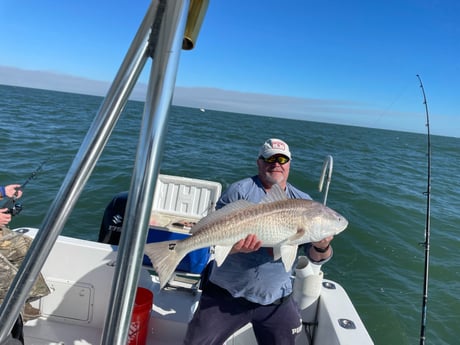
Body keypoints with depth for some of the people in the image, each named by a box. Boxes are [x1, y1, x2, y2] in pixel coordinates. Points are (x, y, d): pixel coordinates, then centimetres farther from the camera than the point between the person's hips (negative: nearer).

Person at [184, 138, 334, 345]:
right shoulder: (238, 191, -7)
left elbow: (315, 258, -1)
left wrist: (321, 248, -24)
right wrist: (235, 246, -32)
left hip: (276, 301, 3)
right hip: (225, 293, -2)